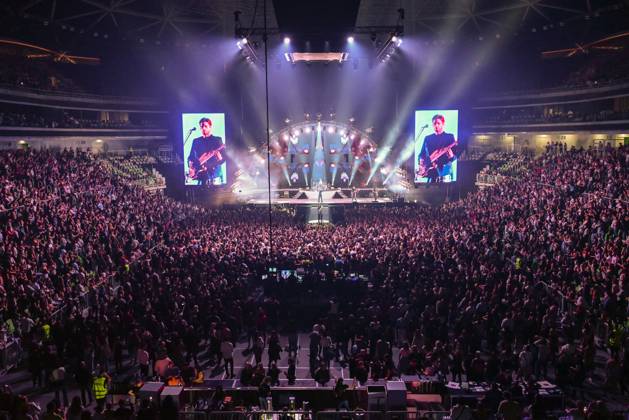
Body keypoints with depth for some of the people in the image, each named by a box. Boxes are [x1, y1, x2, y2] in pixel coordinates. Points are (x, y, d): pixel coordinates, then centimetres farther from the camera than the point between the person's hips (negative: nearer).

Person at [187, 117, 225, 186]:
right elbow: (191, 157, 17)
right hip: (200, 174, 3)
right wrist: (191, 168, -1)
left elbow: (224, 156, 1)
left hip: (214, 173, -3)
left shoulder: (217, 140, 8)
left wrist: (220, 158, -21)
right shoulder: (196, 141, 17)